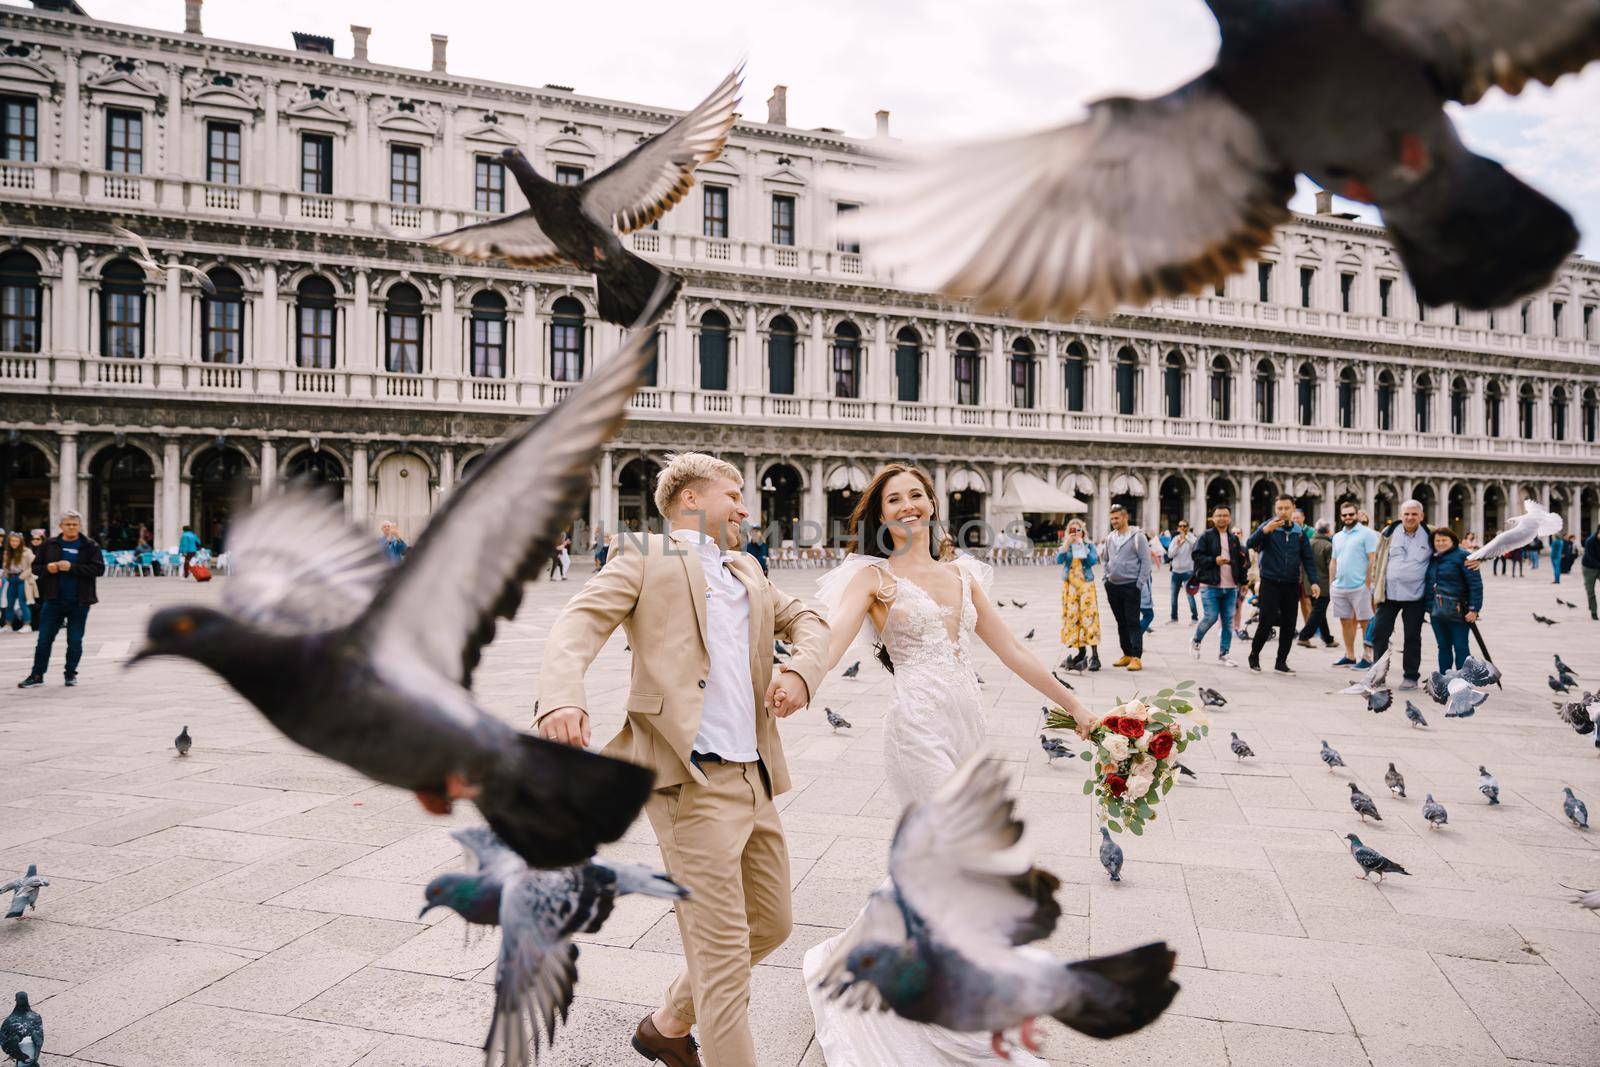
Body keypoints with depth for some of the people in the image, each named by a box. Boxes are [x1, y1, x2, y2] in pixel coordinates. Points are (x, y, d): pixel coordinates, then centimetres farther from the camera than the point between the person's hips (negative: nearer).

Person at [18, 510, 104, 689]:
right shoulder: (49, 545, 6)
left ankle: (71, 674, 20)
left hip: (79, 602, -2)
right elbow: (35, 567, 12)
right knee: (44, 639, 5)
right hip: (53, 600, 2)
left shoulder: (90, 546, -1)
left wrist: (72, 567, -19)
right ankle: (37, 675, 16)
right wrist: (47, 568, -10)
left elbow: (99, 568, -11)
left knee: (75, 641, 6)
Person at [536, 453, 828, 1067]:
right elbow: (580, 623, -12)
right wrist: (562, 698, -33)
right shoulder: (645, 556, 2)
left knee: (771, 924, 20)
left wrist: (801, 671, 2)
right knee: (723, 954, -7)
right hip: (692, 780, -8)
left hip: (755, 778, 9)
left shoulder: (747, 572, 24)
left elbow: (806, 621, 26)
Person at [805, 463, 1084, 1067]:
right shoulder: (874, 576, -1)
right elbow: (830, 641, -17)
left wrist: (1074, 706, 17)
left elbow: (1011, 651, 17)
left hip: (967, 726, 6)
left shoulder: (962, 573, 14)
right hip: (919, 728, -6)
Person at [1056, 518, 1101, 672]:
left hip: (1086, 584, -3)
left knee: (1089, 616, -11)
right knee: (1072, 617, 1)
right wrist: (1067, 544, -14)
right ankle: (1082, 653, 11)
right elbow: (1058, 560, -8)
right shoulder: (1065, 547, 9)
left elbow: (1093, 561, -10)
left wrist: (1082, 547, -13)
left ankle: (1094, 655, -13)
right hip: (1069, 585, 3)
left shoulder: (1089, 545, 5)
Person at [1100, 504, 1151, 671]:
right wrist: (1106, 577, 11)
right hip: (1113, 586, 6)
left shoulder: (1137, 536, -8)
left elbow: (1145, 561, -9)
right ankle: (1127, 654, 19)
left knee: (1133, 623, -7)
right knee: (1121, 623, 11)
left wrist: (1139, 583, -13)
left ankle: (1136, 658, -6)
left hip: (1131, 586, -6)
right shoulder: (1110, 537, 10)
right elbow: (1105, 559, 22)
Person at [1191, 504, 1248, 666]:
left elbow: (1243, 561, 17)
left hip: (1231, 587, 5)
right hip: (1211, 586, -5)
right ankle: (1195, 642, 18)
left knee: (1228, 621, 4)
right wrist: (1214, 560, -19)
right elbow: (1197, 556, -8)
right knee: (1211, 617, -9)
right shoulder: (1205, 537, -2)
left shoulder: (1235, 539, 13)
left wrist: (1243, 581, 8)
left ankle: (1223, 654, 13)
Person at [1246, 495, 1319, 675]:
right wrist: (1265, 530, -33)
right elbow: (1250, 544, -17)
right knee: (1267, 622, -9)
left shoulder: (1300, 532, 8)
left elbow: (1307, 559, 11)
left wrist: (1313, 582, 0)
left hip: (1291, 585, 4)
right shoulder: (1267, 526, -2)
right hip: (1270, 583, -4)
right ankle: (1254, 655, 10)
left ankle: (1281, 662, 17)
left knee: (1289, 625, 5)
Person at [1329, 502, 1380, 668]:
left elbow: (1373, 561, -10)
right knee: (1345, 622, 12)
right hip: (1339, 587, 7)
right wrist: (1331, 584, 14)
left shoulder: (1367, 533, -5)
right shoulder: (1337, 537, 16)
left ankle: (1367, 657, 5)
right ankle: (1349, 656, 21)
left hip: (1360, 587, -7)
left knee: (1365, 623, 0)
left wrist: (1368, 584, -14)